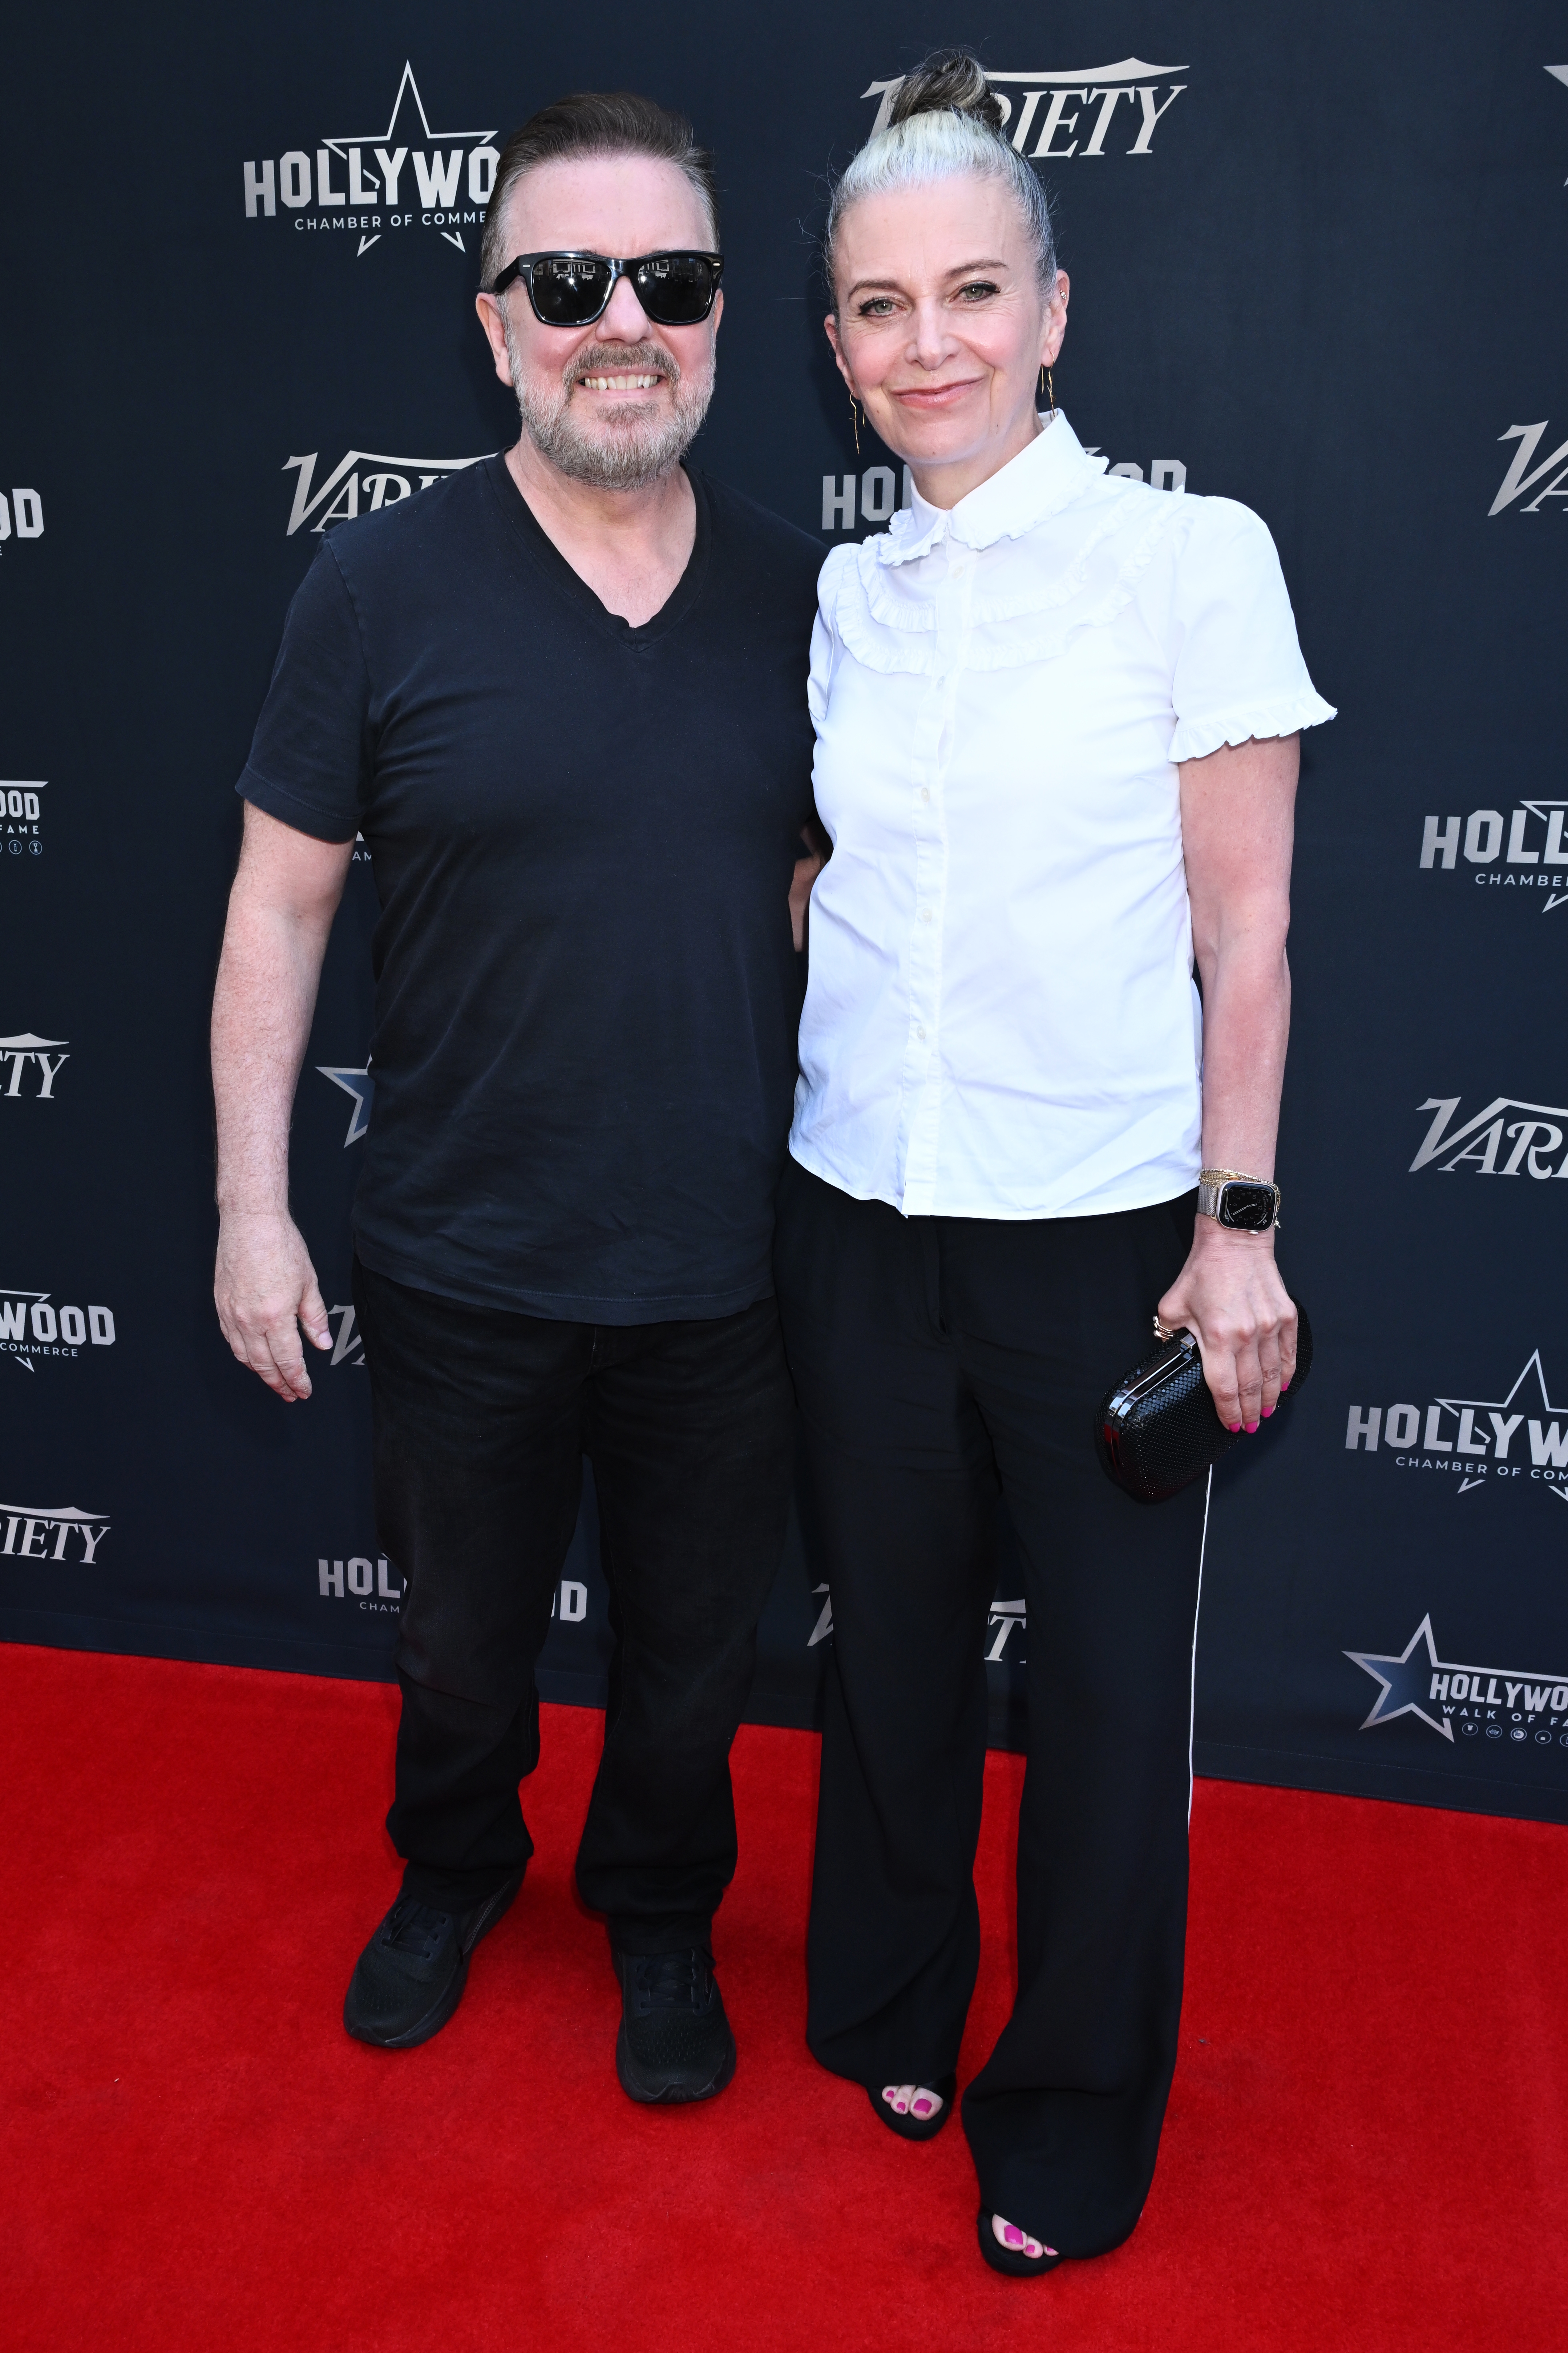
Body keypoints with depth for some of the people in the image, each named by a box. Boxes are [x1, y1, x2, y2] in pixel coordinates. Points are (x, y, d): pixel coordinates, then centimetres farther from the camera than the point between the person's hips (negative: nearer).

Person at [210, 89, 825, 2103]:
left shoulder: (799, 596, -1)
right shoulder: (378, 590, -9)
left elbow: (832, 893, 7)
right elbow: (280, 905, -4)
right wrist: (251, 1204, -5)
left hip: (729, 1263, 2)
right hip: (461, 1265, -1)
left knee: (693, 1650, 19)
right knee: (462, 1637, 21)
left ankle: (660, 1917, 47)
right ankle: (453, 1877, 52)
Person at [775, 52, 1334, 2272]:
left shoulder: (1191, 556, -5)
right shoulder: (846, 595, 7)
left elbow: (1245, 932, -6)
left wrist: (1239, 1226, -8)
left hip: (1101, 1219, -4)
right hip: (859, 1211, 4)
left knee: (1111, 1680, 6)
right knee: (893, 1631, 17)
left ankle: (1073, 2123, 30)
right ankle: (889, 2007, 41)